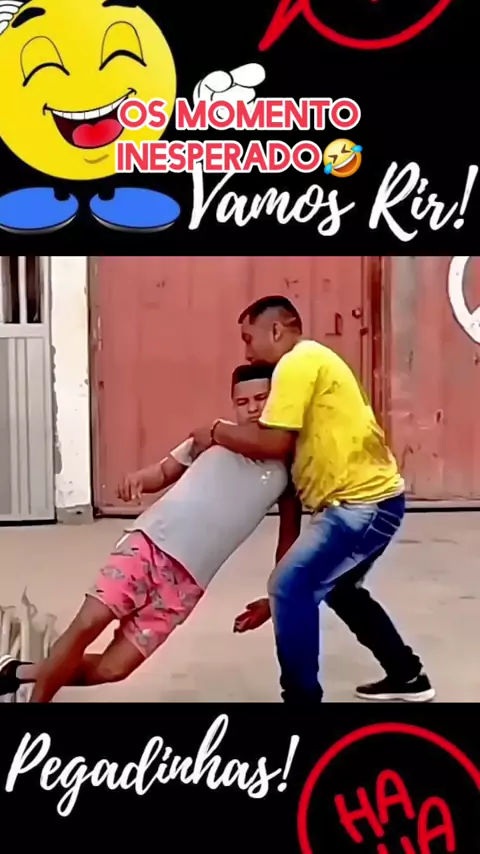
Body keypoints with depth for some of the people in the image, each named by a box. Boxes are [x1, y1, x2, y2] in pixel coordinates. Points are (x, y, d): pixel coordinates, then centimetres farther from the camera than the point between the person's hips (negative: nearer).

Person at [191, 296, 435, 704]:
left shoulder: (299, 362, -12)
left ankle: (303, 696, 1)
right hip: (369, 498, 11)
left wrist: (216, 433, -6)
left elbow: (273, 443, -21)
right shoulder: (310, 363, 19)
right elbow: (292, 448, 16)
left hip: (363, 502, -11)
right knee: (339, 589, 26)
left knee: (290, 588, -10)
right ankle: (407, 675, 36)